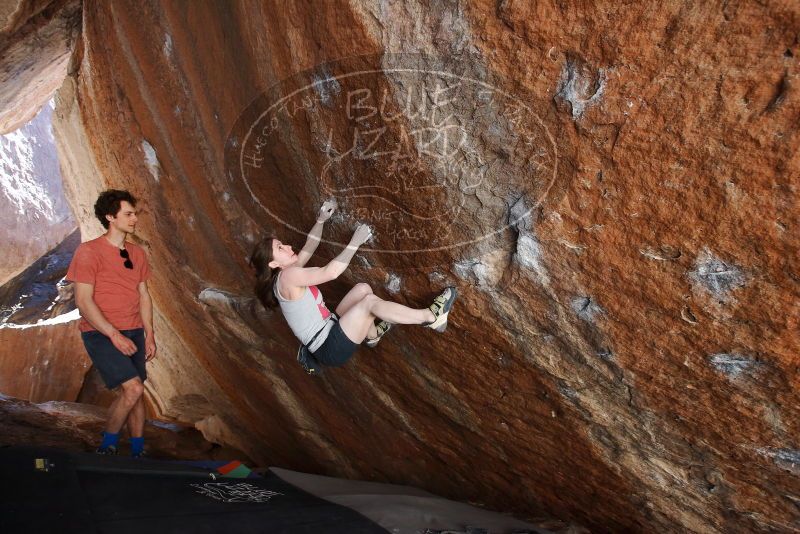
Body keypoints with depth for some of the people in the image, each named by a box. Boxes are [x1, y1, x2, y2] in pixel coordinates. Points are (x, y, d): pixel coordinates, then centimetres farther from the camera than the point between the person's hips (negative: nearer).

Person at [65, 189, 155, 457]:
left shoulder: (137, 254, 10)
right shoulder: (89, 251, -9)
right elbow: (84, 301, -13)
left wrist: (149, 335, 7)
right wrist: (114, 335, -18)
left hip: (133, 333, 6)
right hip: (100, 333, -6)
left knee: (135, 394, 7)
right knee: (133, 387, -18)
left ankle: (138, 452, 20)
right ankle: (107, 446, 4)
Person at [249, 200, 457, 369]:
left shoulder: (287, 274, 10)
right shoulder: (288, 276, -19)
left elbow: (308, 249, 23)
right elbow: (330, 272, -26)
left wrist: (320, 220, 15)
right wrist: (355, 243, -21)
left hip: (331, 329, 11)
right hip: (331, 349, -10)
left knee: (362, 288, 6)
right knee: (369, 301, -22)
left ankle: (372, 333, 21)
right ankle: (431, 316, -14)